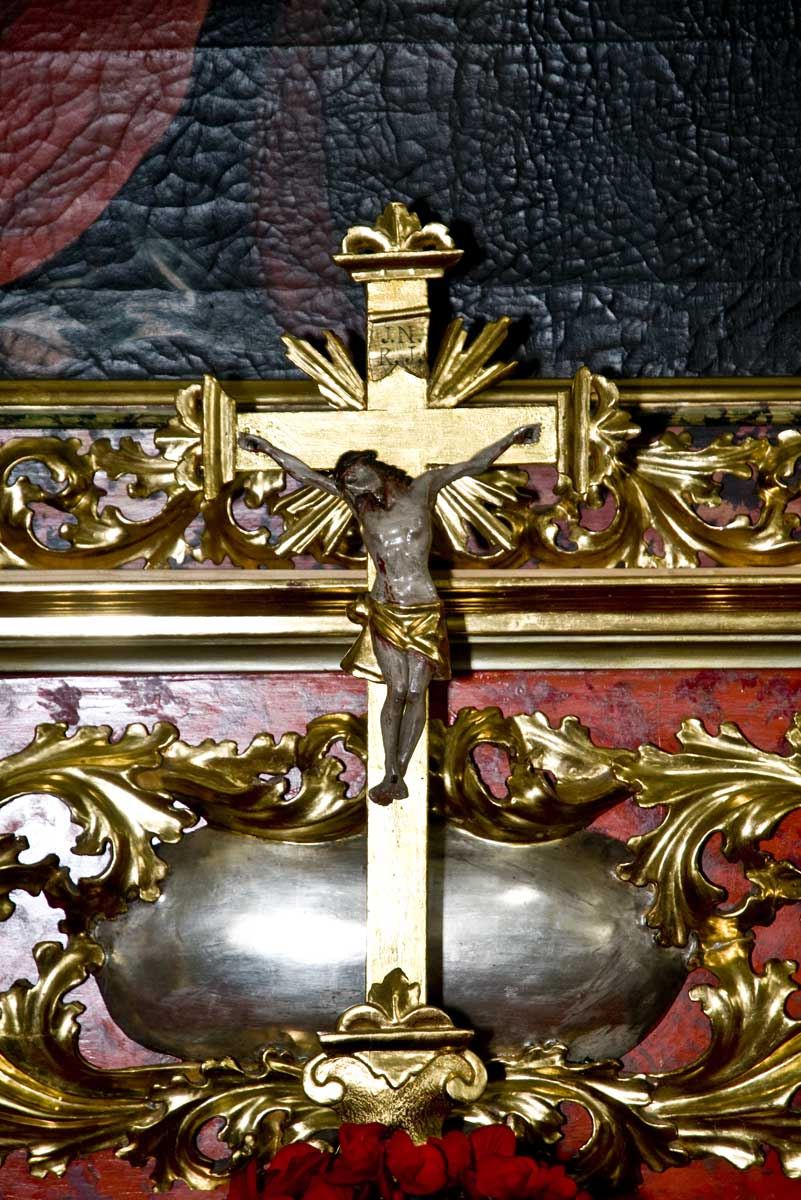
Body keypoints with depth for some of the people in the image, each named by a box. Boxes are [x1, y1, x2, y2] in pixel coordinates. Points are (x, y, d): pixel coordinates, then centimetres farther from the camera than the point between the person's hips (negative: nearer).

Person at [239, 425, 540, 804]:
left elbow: (474, 464, -3)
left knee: (416, 693, -1)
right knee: (397, 691, -8)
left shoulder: (421, 489, 0)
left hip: (425, 612, -1)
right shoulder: (359, 503, 5)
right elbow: (305, 474, 5)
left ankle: (398, 774, 5)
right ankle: (391, 776, -3)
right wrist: (268, 449, 3)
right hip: (383, 612, 1)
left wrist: (512, 438, -10)